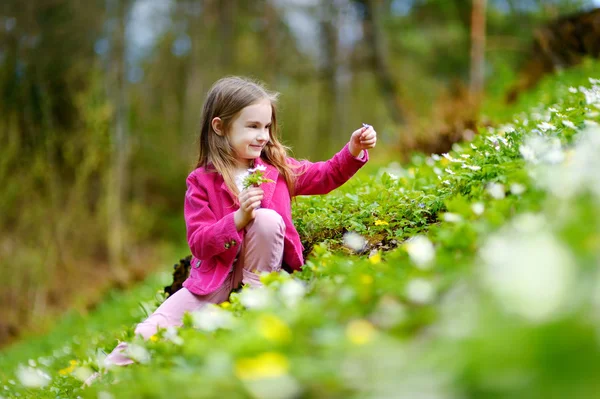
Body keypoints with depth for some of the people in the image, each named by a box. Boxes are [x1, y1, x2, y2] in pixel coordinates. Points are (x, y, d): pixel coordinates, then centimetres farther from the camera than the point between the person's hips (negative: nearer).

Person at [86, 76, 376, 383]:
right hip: (215, 276, -2)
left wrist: (354, 151, -15)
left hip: (262, 269, 2)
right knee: (150, 333, -20)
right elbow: (199, 244, -15)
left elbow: (325, 176, 4)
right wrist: (238, 218, -31)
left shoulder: (277, 167, 1)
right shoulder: (201, 182, -10)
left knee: (267, 218, -29)